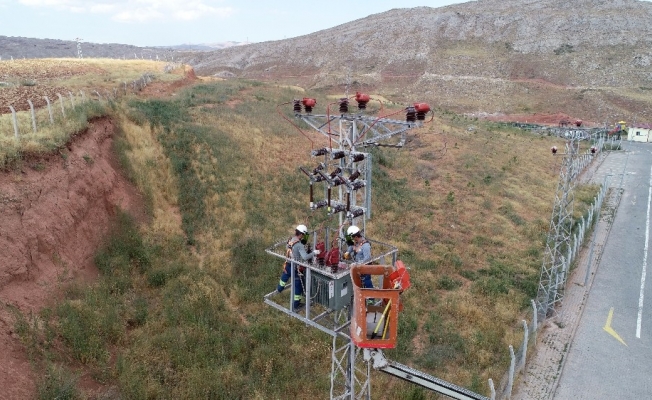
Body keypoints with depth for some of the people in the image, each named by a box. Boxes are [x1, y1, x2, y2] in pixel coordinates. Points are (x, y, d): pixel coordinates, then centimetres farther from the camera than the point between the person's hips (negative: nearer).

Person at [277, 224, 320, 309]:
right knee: (298, 285, 11)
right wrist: (314, 253, -24)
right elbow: (305, 257, -37)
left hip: (288, 265, 8)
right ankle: (296, 304, 25)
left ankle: (279, 289, 66)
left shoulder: (290, 240, -7)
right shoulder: (299, 245, -29)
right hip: (296, 268, -8)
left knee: (285, 277, 37)